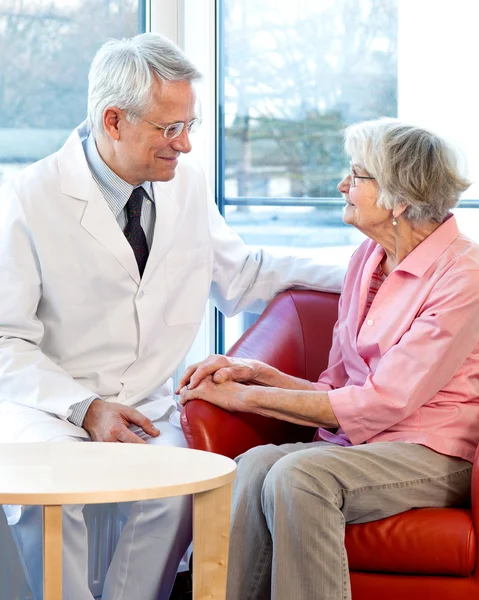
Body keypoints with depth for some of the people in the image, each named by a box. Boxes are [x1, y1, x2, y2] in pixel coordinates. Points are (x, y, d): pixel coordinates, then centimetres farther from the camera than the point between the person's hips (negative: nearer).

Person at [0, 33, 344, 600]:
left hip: (148, 406, 3)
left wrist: (357, 277, 10)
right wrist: (86, 408, -21)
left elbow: (240, 276, 20)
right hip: (48, 406, -3)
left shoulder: (187, 182, 5)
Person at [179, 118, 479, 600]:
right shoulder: (369, 258, 12)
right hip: (356, 443, 6)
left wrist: (247, 396, -12)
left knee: (297, 475, -33)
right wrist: (254, 372, -2)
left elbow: (380, 402, -16)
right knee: (255, 465, -26)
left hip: (431, 455, -6)